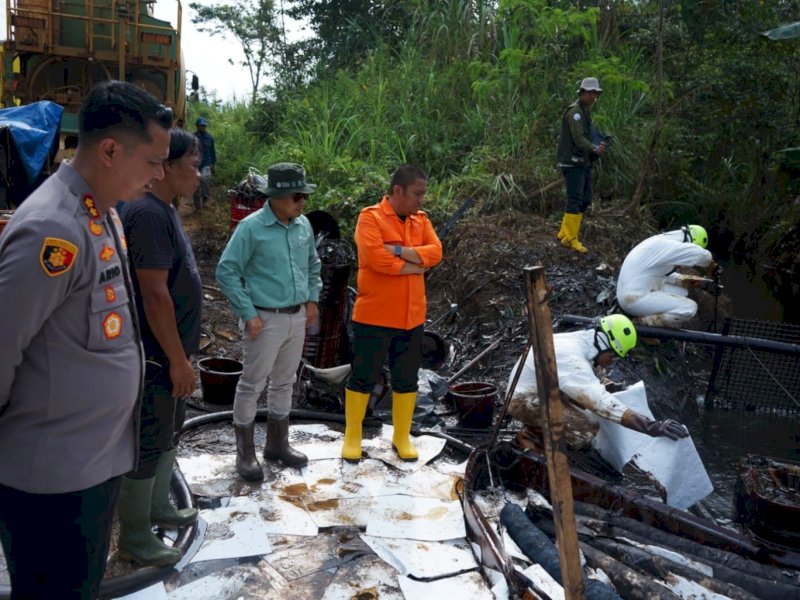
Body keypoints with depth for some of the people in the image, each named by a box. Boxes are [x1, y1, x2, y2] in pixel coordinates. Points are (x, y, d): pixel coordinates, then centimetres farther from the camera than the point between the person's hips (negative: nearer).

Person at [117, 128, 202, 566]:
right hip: (156, 356, -10)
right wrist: (178, 359, -20)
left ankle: (158, 508, 38)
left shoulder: (165, 212, 11)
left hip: (169, 352, 10)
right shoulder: (148, 214, -20)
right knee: (148, 444, 2)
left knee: (167, 434, 21)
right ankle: (134, 538, 17)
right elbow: (154, 295, -24)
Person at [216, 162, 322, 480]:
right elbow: (226, 272, -14)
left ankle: (278, 443, 32)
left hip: (297, 317, 6)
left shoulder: (304, 224, 4)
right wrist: (248, 314, -15)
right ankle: (245, 452, 17)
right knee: (252, 385, 3)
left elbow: (313, 264, 19)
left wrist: (312, 299, 10)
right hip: (266, 319, -6)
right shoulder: (251, 227, -15)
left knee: (284, 383, 16)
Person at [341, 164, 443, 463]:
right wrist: (414, 266, -11)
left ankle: (402, 437, 28)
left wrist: (400, 252, -18)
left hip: (412, 316, 6)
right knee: (363, 377, 6)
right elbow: (376, 258, -23)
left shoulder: (421, 220, 10)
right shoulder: (370, 217, -9)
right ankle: (352, 437, 22)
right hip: (374, 316, -5)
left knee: (407, 379, 13)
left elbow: (435, 252, -5)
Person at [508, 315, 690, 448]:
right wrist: (652, 427, -43)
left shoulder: (580, 340, -2)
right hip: (523, 400, -10)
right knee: (586, 430, -22)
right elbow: (604, 405, -40)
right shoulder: (572, 362, -33)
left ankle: (541, 422, 14)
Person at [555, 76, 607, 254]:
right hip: (572, 162, -10)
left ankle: (564, 234, 15)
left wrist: (598, 146, 8)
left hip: (584, 162, 10)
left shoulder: (586, 111, 19)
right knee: (575, 200, -10)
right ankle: (570, 239, -5)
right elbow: (578, 138, -23)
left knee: (584, 201, 8)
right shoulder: (574, 111, -12)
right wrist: (595, 149, -35)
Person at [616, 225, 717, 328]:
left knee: (681, 290, 21)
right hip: (635, 299, -10)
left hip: (633, 290, 10)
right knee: (689, 308, -14)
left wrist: (692, 282, 12)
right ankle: (644, 323, -6)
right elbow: (700, 255, -28)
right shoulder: (664, 245, -20)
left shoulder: (661, 243, 10)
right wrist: (712, 266, -7)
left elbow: (666, 274, 20)